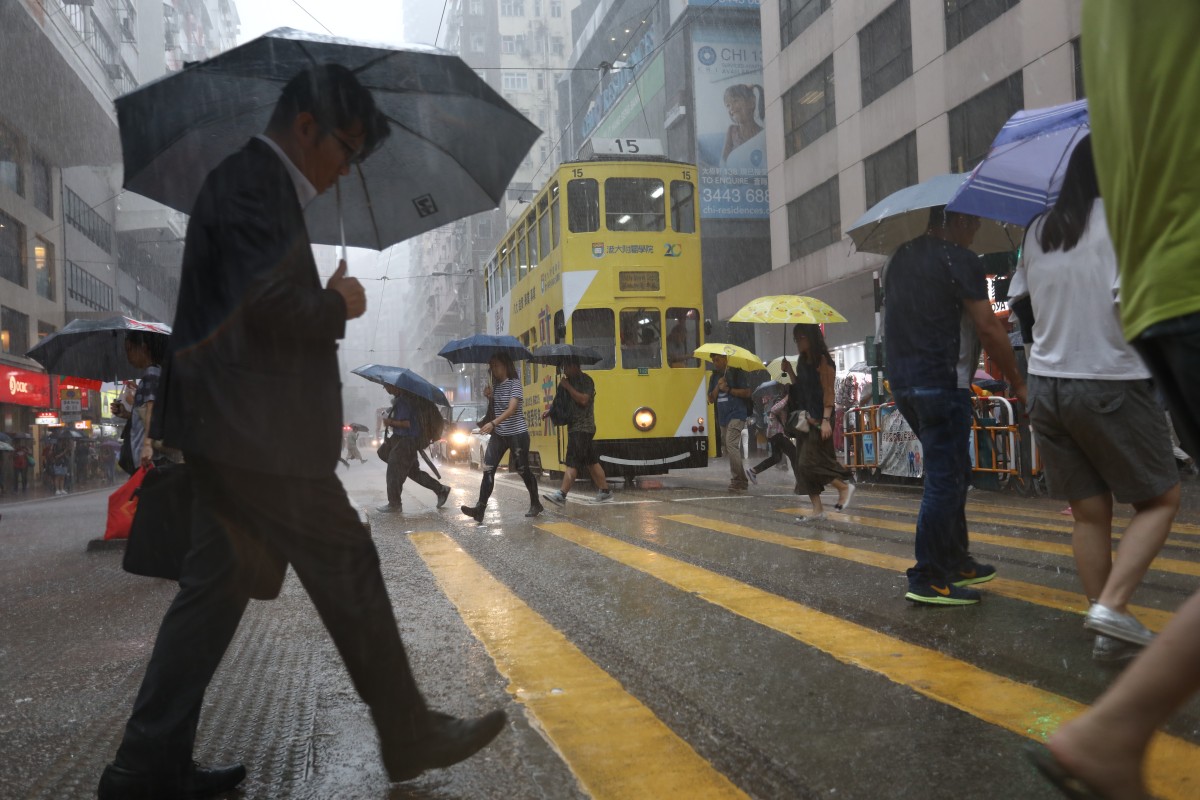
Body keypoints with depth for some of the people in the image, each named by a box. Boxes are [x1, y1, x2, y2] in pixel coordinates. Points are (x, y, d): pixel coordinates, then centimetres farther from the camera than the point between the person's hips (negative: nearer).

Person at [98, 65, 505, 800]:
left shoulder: (246, 181, 21)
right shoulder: (258, 183, -12)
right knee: (348, 570, -1)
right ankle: (409, 736, 12)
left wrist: (326, 302, 11)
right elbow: (271, 302, -23)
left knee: (217, 585, 12)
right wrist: (340, 305, -5)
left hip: (229, 428, 10)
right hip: (259, 431, -10)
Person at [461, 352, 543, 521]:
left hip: (517, 433, -6)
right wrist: (490, 397, -4)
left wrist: (493, 423, -37)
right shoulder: (495, 385, 9)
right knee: (488, 469, -6)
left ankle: (535, 504, 24)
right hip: (498, 435, 6)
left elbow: (511, 409, -25)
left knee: (523, 470, 5)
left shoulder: (514, 384, -12)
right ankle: (480, 508, -10)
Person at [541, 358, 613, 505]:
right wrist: (551, 410, 5)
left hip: (582, 428, -9)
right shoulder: (569, 381, 16)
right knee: (591, 461, 13)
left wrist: (567, 387, -17)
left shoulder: (586, 380, -10)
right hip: (574, 427, 9)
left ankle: (561, 495, -17)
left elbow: (583, 400, -22)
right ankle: (605, 491, 20)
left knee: (572, 462, -13)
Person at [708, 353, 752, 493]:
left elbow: (747, 392, -6)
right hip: (722, 417, 7)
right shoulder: (714, 378, 16)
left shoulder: (736, 373, -2)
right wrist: (718, 387, -4)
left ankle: (738, 480, -18)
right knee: (728, 447, 8)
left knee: (731, 444, -20)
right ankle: (741, 481, 16)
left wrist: (729, 389, -13)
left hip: (736, 414, -7)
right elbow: (711, 399, 12)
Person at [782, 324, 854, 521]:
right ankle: (817, 509, 10)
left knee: (810, 462, -13)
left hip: (819, 419, -9)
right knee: (802, 465, 5)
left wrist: (826, 420, -22)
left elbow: (828, 392, -14)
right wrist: (789, 371, 4)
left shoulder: (822, 361, -10)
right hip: (804, 418, 9)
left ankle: (845, 487, 7)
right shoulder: (802, 361, 14)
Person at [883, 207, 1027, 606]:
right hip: (940, 382, -9)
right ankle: (927, 580, 0)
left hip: (901, 382, 9)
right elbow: (988, 327, -12)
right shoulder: (958, 258, -8)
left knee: (951, 472, 19)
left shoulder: (898, 258, 16)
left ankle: (957, 562, 27)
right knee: (945, 480, -3)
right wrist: (1018, 383, -6)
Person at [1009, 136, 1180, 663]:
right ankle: (1112, 604, -6)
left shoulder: (1038, 233, 9)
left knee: (1088, 510, 11)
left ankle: (1108, 632, 16)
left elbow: (1021, 300, 14)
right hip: (1111, 384, -6)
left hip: (1046, 384, 6)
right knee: (1161, 498, 10)